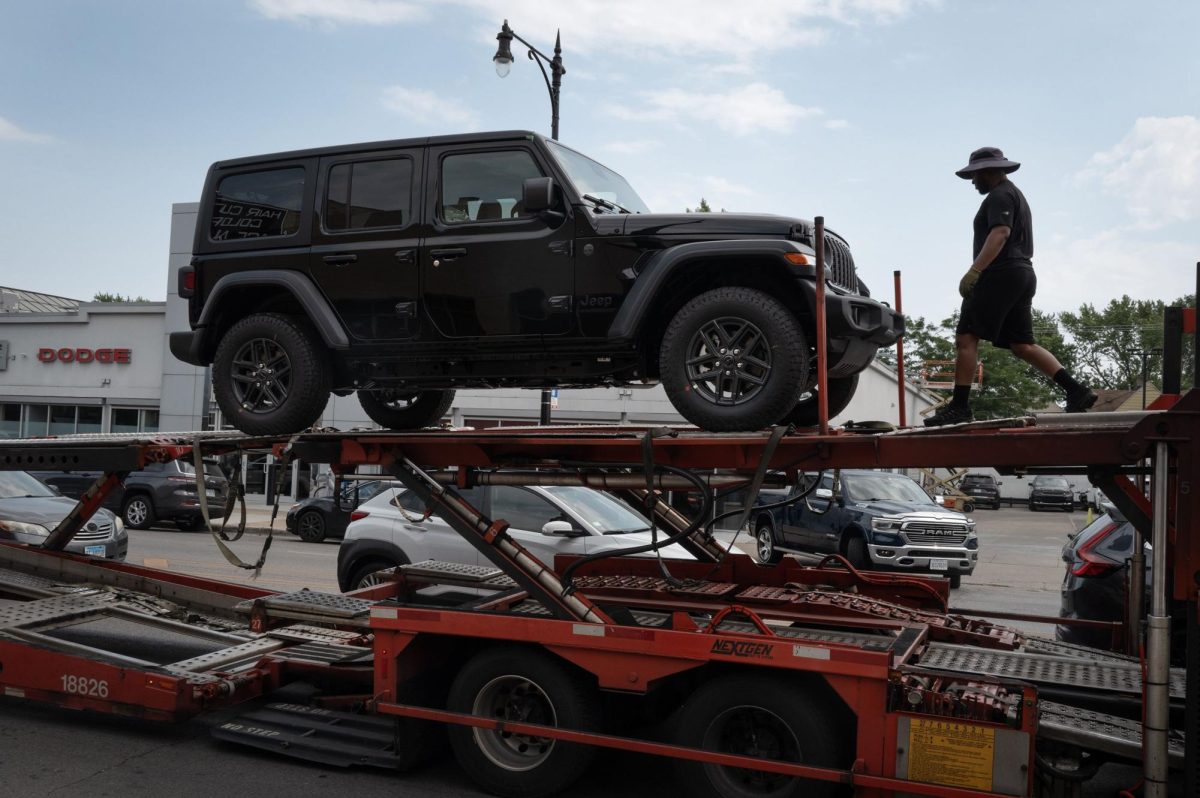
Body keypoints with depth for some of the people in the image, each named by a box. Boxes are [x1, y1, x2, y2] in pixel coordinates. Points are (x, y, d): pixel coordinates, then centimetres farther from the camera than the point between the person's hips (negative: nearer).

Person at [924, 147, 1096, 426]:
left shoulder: (1000, 195, -4)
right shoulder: (1016, 195, 29)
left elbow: (1000, 234, -20)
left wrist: (973, 272, -28)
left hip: (1001, 274, -10)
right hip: (1023, 275, 10)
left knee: (966, 337, -12)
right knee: (1023, 345, 8)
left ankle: (959, 406, -17)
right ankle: (1077, 391, 0)